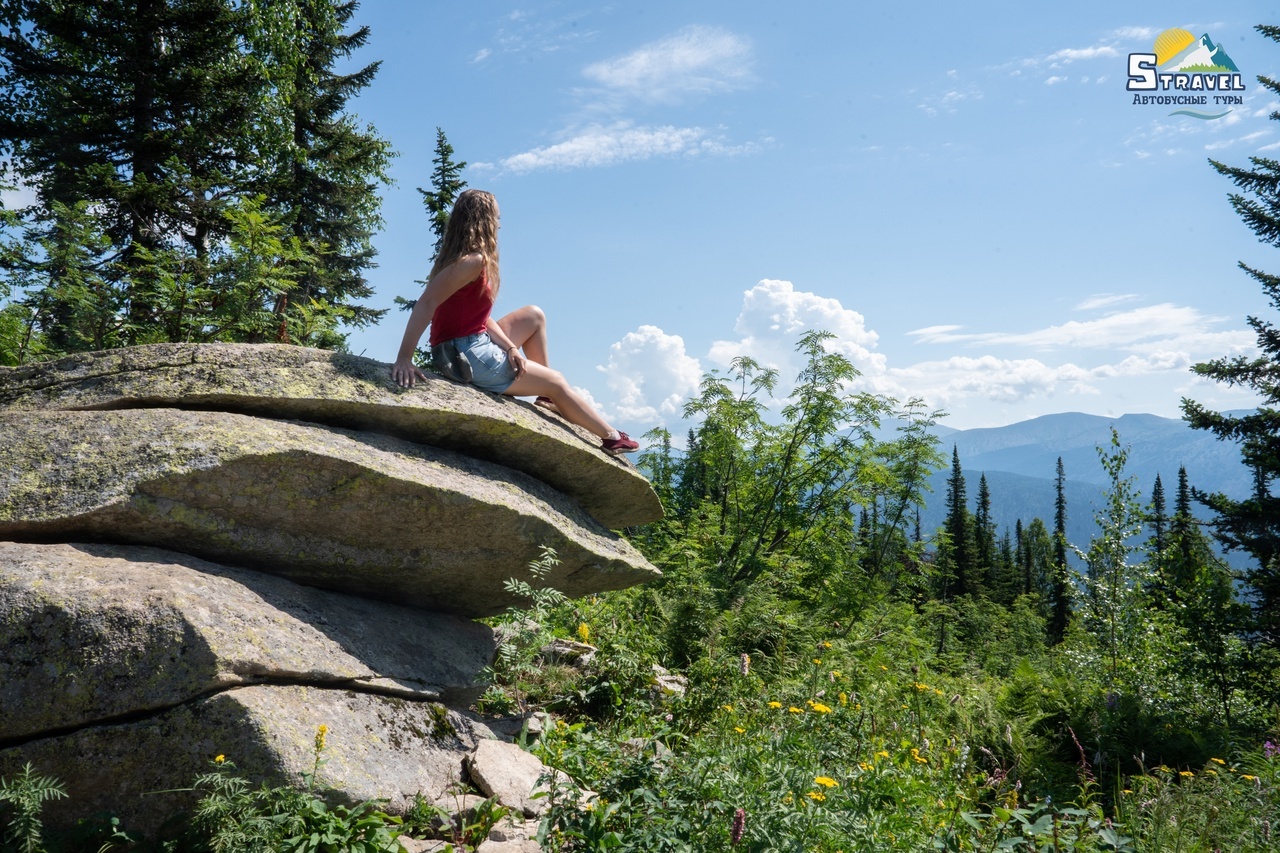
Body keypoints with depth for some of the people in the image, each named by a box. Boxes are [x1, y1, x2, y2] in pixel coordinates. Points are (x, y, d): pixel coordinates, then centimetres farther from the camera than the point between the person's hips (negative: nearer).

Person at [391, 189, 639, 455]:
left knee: (534, 316, 24)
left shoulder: (458, 257, 10)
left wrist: (510, 347, -3)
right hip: (469, 358, -10)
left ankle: (547, 395, 24)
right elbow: (426, 303, -29)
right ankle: (611, 438, 20)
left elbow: (481, 315, 8)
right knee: (557, 382, 5)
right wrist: (404, 358, -33)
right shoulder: (474, 260, -20)